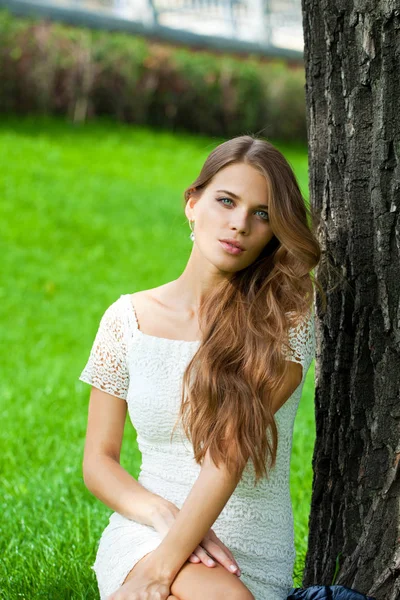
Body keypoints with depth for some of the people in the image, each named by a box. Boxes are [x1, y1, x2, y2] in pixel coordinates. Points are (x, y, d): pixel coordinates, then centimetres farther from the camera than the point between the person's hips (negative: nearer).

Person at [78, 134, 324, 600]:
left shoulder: (287, 316, -4)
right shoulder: (128, 318, 5)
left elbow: (232, 446, -14)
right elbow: (98, 461, 7)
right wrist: (162, 513, -14)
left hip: (255, 561, -1)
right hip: (143, 538, 1)